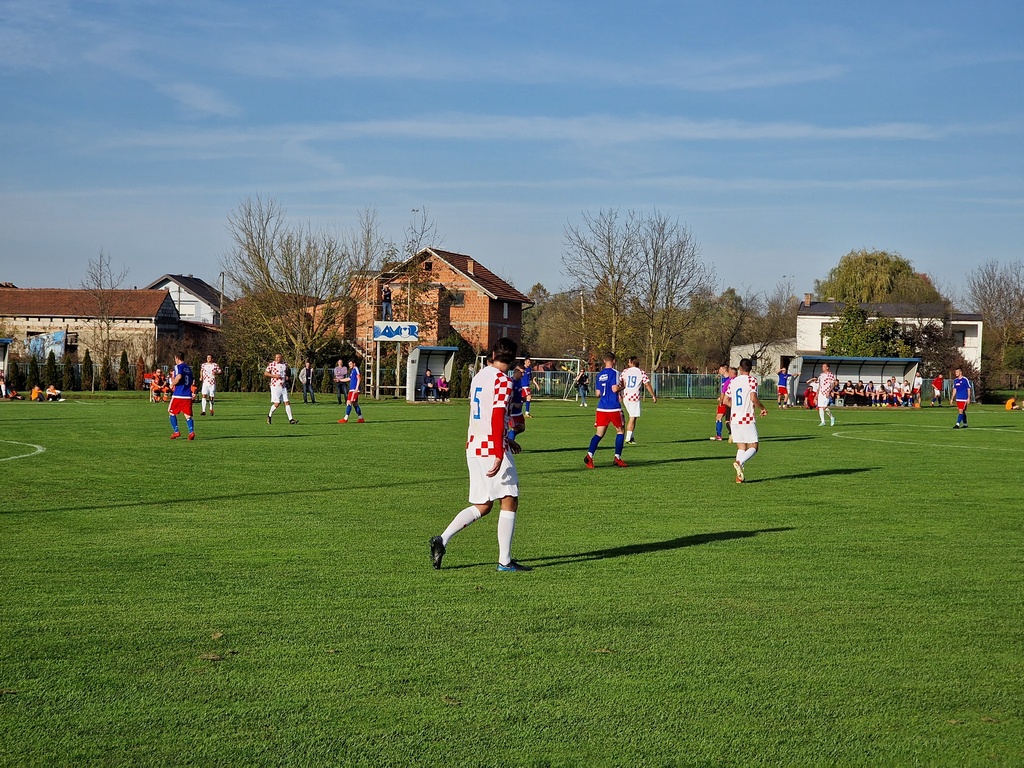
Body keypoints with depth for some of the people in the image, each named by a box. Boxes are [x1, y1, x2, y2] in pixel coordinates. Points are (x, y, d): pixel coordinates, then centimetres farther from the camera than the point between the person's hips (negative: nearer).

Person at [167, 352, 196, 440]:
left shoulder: (178, 367, -6)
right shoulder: (188, 368, 16)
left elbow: (179, 377, -26)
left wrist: (172, 384, -9)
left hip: (178, 395, -5)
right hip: (188, 395, 5)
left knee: (172, 412, 13)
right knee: (188, 415, 4)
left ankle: (176, 431, 8)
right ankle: (191, 431, -17)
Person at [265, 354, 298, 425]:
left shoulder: (285, 364, 11)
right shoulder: (271, 365, -4)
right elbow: (265, 374, -2)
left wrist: (287, 377, 6)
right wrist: (274, 376, -14)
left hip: (283, 386, 5)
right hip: (275, 386, -5)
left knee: (286, 402, -1)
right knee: (277, 403, -7)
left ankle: (290, 419, -2)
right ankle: (269, 416, 17)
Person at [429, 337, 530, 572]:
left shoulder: (479, 377, 14)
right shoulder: (503, 381, -10)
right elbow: (497, 418, -20)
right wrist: (499, 455, -23)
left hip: (474, 447, 8)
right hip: (492, 449, -7)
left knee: (482, 506, 13)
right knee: (509, 501, 1)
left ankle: (442, 540, 0)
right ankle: (505, 561, 0)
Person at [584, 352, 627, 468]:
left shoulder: (599, 375, 12)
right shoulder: (614, 373, -7)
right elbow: (614, 388, -18)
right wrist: (622, 387, 3)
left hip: (601, 408, 5)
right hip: (614, 408, -5)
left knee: (599, 434, 2)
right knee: (620, 431, 12)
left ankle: (589, 455, -17)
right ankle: (617, 458, 8)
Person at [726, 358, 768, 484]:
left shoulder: (733, 381, 10)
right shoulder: (751, 380, -6)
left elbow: (726, 400, 15)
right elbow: (753, 398, -18)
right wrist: (762, 408, -1)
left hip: (735, 419, 5)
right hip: (748, 419, -5)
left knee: (741, 448, 10)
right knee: (753, 447, 1)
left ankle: (739, 476, -2)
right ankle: (739, 462, -27)